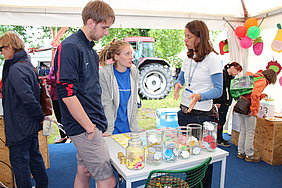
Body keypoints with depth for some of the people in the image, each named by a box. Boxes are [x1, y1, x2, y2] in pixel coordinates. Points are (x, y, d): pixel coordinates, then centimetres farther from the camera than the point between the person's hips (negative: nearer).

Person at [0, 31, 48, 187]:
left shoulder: (15, 69, -20)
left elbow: (27, 98, -27)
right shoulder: (27, 64, 9)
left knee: (19, 161, 4)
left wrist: (40, 117, -18)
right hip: (31, 124, 10)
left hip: (19, 125, -9)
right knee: (34, 156, 19)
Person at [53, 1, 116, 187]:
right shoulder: (70, 47, -15)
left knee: (84, 172, 20)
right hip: (84, 127, -9)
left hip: (92, 124, 9)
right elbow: (67, 94, -21)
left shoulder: (90, 49, 13)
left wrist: (98, 122, 14)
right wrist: (89, 128, -15)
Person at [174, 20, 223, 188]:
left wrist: (199, 96, -31)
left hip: (202, 115, -7)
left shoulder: (212, 58, -11)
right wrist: (178, 85, -6)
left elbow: (218, 90, -13)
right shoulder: (188, 58, 9)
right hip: (184, 112, 7)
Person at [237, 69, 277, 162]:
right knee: (250, 133, 3)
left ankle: (241, 152, 25)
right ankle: (249, 155, 15)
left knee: (243, 131, 15)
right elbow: (254, 94, -23)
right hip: (249, 111, -8)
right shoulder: (262, 81, -8)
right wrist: (253, 109, -18)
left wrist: (261, 96, 19)